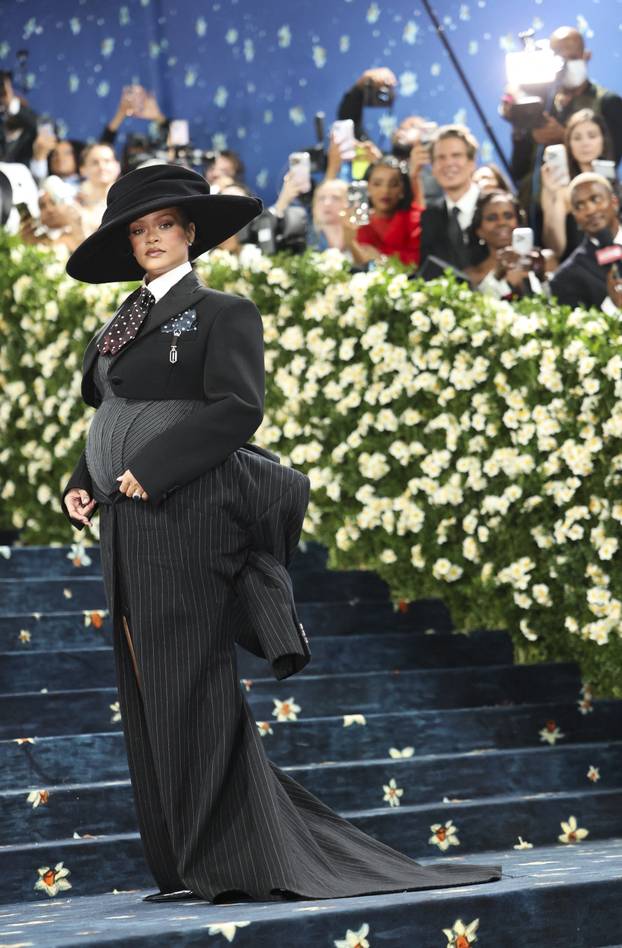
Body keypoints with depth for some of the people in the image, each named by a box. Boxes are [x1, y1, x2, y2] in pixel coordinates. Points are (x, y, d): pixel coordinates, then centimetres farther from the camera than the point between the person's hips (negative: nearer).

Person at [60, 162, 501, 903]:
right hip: (126, 526, 7)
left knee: (189, 689, -7)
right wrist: (82, 482, 5)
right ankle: (188, 864, 12)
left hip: (183, 516, -7)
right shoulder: (120, 326, 19)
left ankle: (228, 862, -1)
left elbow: (238, 408, -13)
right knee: (146, 695, 7)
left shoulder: (221, 314, -1)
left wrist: (152, 470, -18)